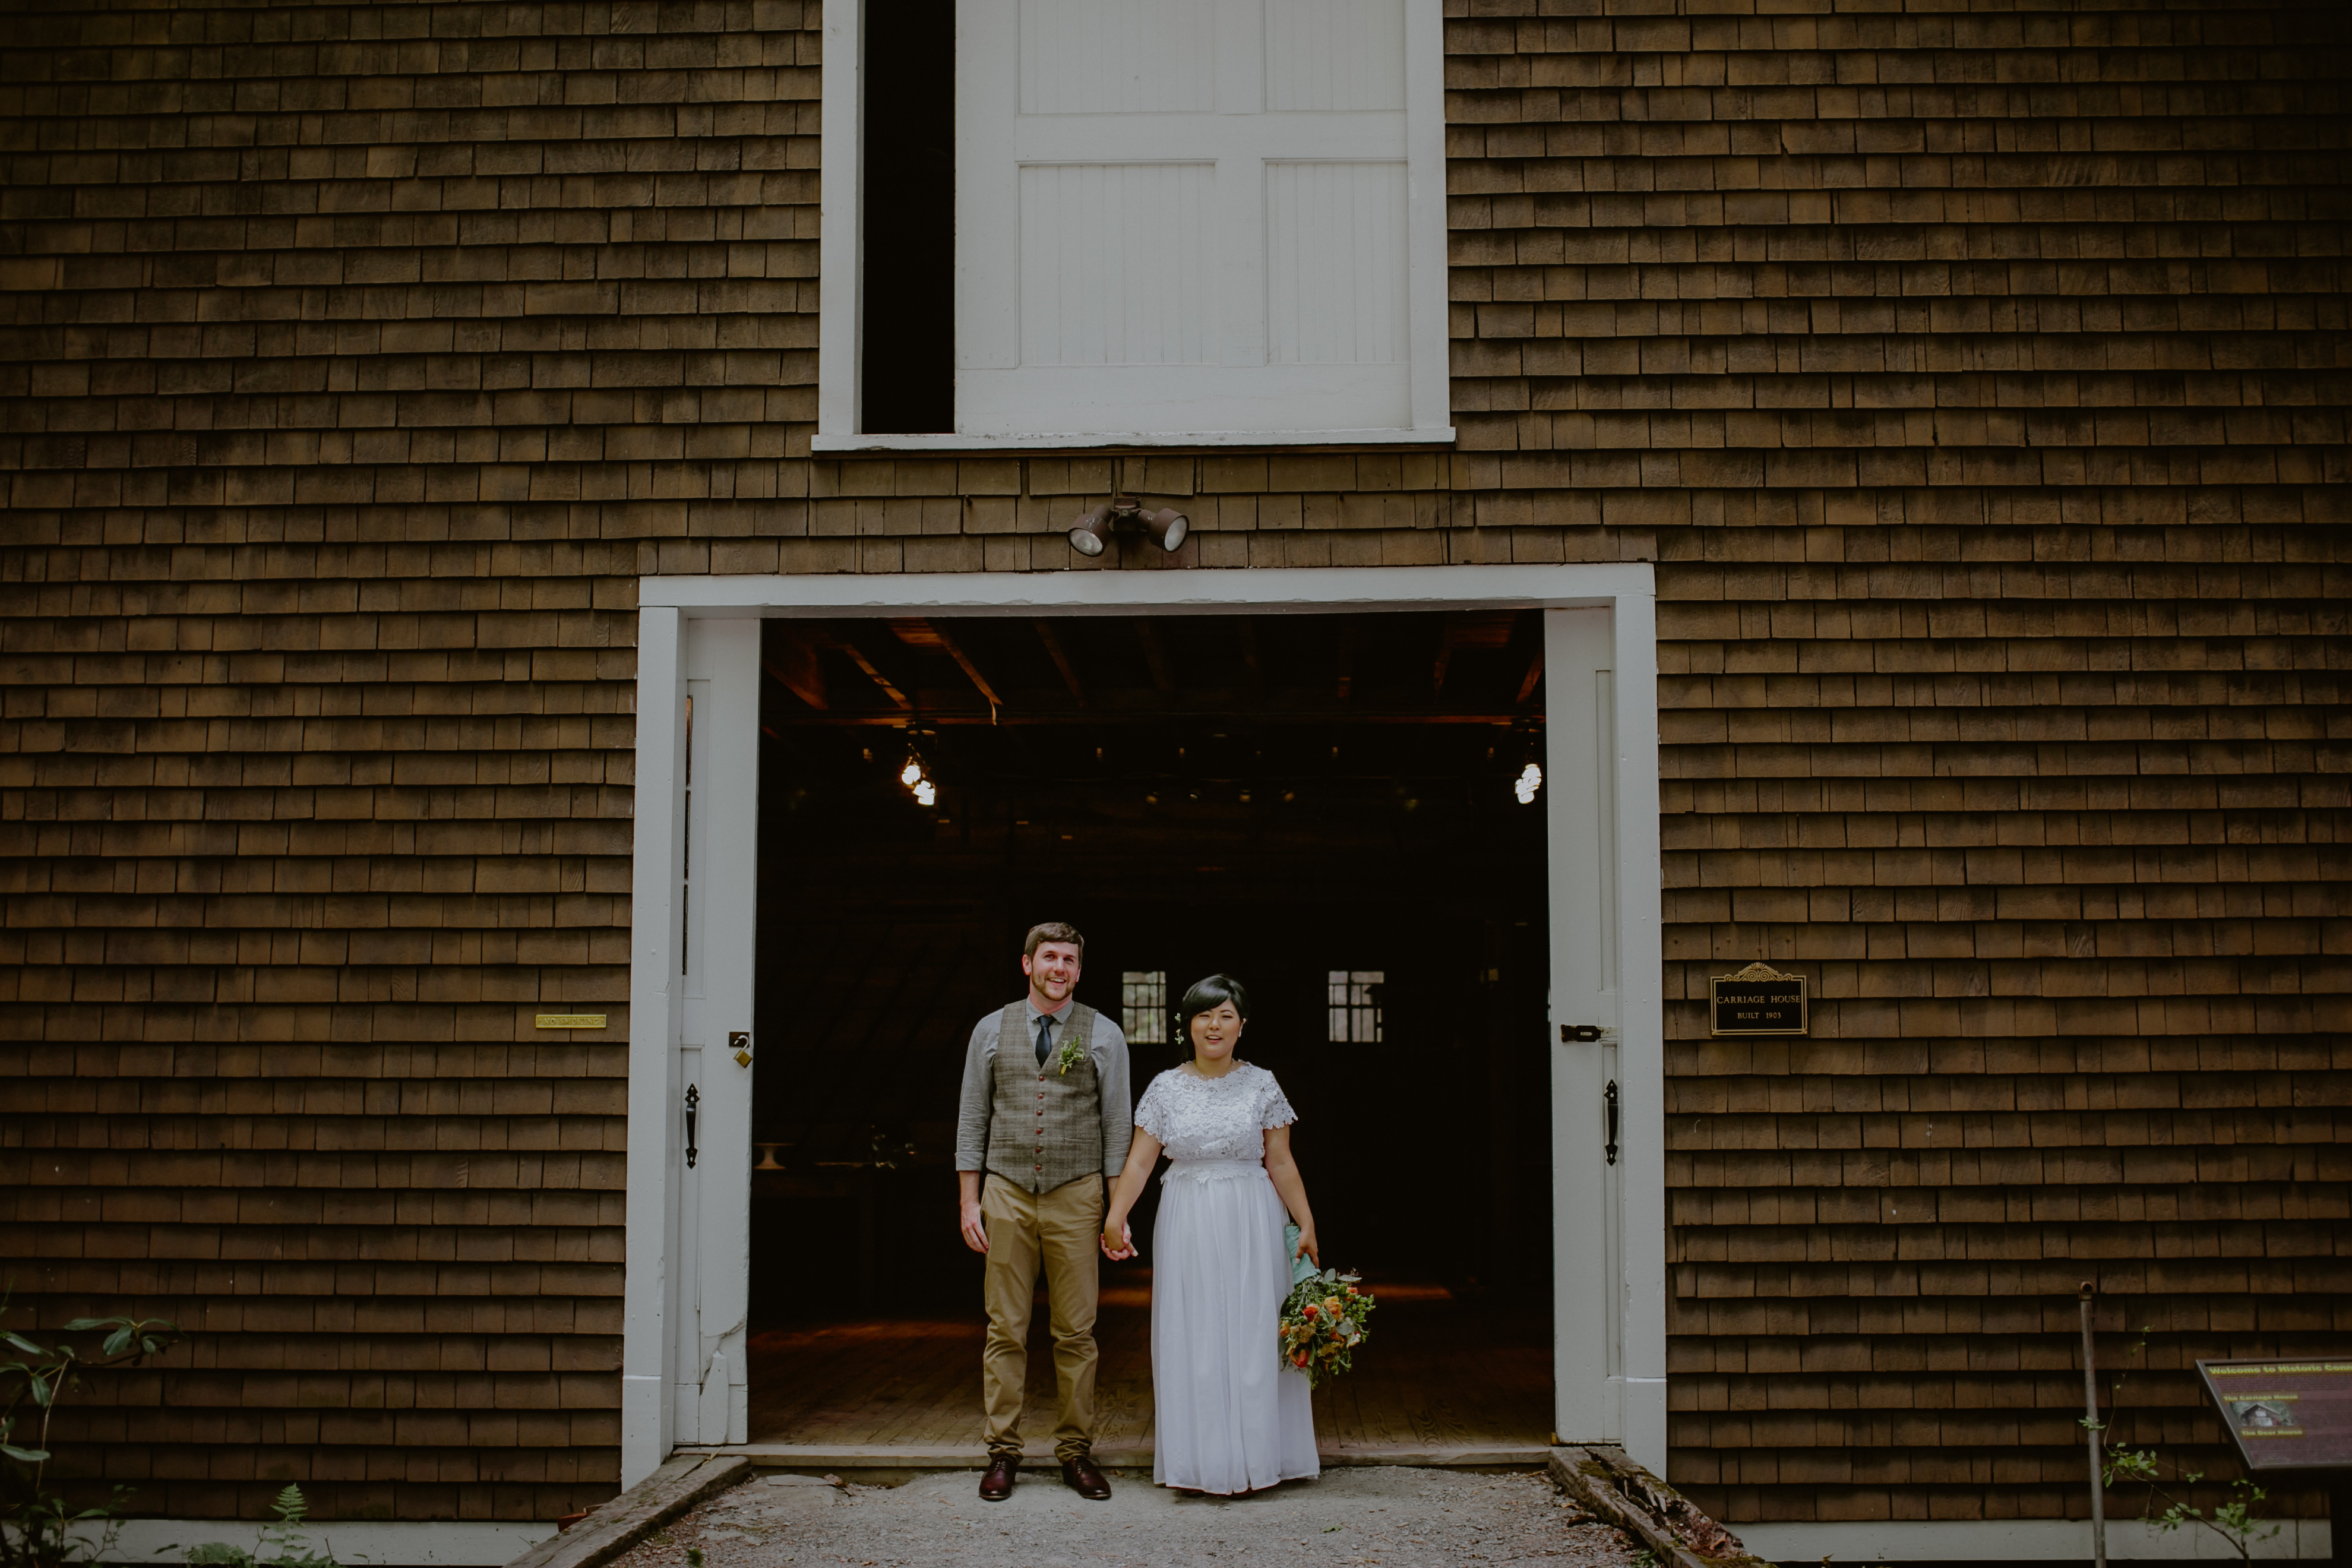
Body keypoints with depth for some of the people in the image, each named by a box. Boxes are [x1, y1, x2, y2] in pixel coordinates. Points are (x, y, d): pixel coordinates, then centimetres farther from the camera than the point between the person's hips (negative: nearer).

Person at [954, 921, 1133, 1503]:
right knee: (1005, 1330, 2)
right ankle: (1003, 1453, 11)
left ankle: (1076, 1454, 12)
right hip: (1006, 1194, 1)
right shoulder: (991, 1030, 7)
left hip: (1075, 1195, -1)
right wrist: (968, 1203, 3)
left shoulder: (1103, 1034, 4)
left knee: (1076, 1332, 2)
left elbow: (1118, 1126, 5)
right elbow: (972, 1120, 9)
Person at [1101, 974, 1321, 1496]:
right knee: (1192, 1340, 3)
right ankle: (1203, 1460, 11)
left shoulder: (1261, 1084, 2)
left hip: (1251, 1226, -1)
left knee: (1253, 1336, 1)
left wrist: (1307, 1225, -2)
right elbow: (1140, 1161, 0)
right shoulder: (1166, 1087, 3)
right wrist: (1115, 1216, -10)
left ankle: (1254, 1457, 11)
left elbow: (1281, 1163, 2)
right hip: (1188, 1224, 1)